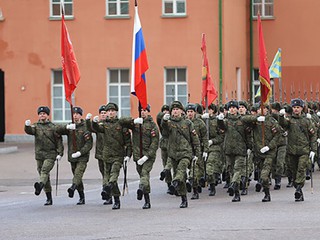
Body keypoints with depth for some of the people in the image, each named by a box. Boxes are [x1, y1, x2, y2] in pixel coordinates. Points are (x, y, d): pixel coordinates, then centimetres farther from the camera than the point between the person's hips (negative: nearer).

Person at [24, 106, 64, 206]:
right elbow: (30, 131, -13)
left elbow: (59, 141, 1)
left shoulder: (53, 127, 2)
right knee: (46, 176, 8)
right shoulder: (35, 126, 9)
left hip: (50, 154, -3)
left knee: (45, 171, -26)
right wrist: (27, 126, -35)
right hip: (39, 154, 3)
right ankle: (49, 198, 15)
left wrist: (60, 153, -7)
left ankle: (40, 185, -52)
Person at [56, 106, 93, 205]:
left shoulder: (85, 127, -4)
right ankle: (82, 198, 18)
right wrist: (67, 127, -25)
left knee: (78, 174, -24)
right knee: (77, 177, 10)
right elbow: (58, 130, -6)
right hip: (72, 157, 5)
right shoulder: (69, 127, 10)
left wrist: (80, 152, -20)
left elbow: (89, 144, -9)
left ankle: (73, 188, -46)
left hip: (82, 157, -5)